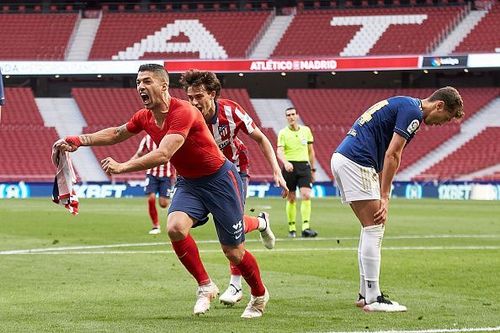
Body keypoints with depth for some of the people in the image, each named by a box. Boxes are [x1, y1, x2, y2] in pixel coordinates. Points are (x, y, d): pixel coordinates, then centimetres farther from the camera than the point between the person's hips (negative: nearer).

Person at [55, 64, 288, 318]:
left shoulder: (183, 113, -28)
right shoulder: (145, 117, -3)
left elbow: (163, 155, -37)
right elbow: (116, 134, 15)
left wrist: (122, 167, -41)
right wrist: (80, 140, 3)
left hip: (219, 179, -6)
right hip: (188, 182, 6)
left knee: (234, 252, 0)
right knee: (175, 228, -23)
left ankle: (259, 295, 29)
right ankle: (205, 286, -4)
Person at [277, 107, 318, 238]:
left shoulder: (306, 130, 10)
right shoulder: (283, 133, 0)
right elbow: (279, 151, -11)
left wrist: (313, 169, 17)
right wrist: (285, 162, -31)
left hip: (304, 166, 1)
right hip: (290, 167, -1)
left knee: (306, 195, -14)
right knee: (291, 199, 2)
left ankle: (306, 227, -17)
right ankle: (292, 228, 12)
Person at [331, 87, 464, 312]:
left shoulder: (402, 105, 22)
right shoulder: (413, 111, -8)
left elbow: (384, 155, 22)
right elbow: (392, 155, -14)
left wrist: (381, 196, 16)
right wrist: (384, 197, -12)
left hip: (341, 158, 10)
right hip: (356, 162, -10)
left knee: (372, 229, 14)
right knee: (374, 230, -6)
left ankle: (365, 294, 16)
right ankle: (373, 299, -6)